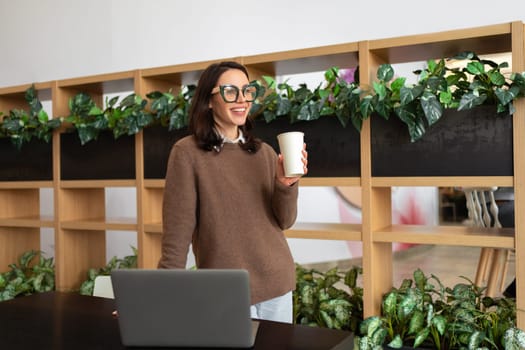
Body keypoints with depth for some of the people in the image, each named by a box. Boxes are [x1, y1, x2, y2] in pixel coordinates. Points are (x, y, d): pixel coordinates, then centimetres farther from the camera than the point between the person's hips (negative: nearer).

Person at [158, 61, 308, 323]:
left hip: (278, 283, 5)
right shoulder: (187, 152, -9)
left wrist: (286, 184, -15)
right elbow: (177, 231, -10)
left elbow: (284, 221, 2)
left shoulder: (265, 152, 5)